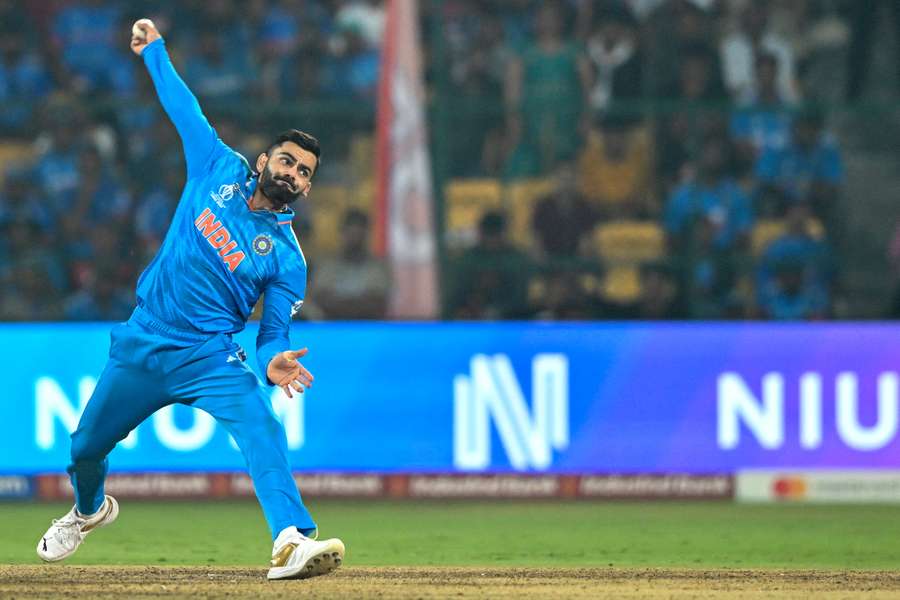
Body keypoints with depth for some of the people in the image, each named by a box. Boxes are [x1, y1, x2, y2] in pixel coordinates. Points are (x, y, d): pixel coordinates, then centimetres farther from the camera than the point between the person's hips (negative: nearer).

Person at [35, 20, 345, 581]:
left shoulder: (287, 257, -6)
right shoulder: (223, 169, 1)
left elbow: (274, 335, -7)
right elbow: (183, 106, 11)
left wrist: (271, 365, -29)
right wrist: (154, 49, 17)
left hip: (209, 357, -3)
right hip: (143, 343, 3)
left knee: (261, 424, -32)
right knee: (87, 445, 15)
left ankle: (294, 541, -46)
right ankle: (90, 509, 51)